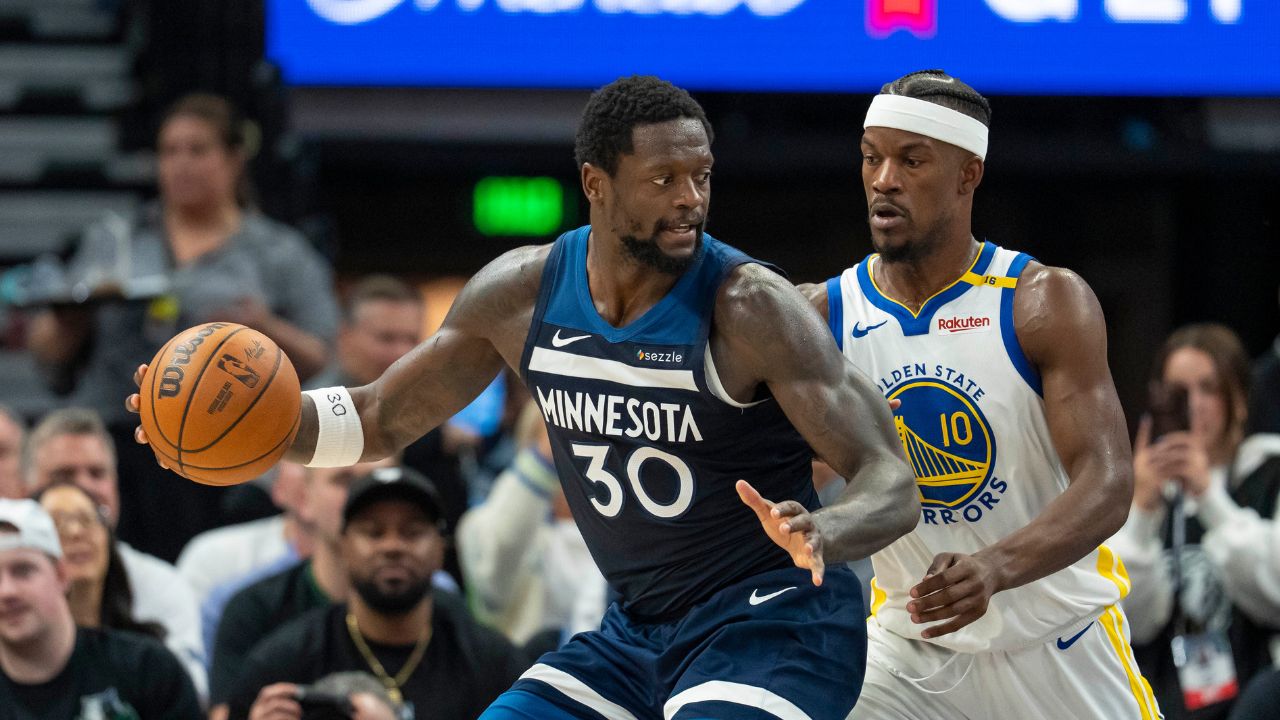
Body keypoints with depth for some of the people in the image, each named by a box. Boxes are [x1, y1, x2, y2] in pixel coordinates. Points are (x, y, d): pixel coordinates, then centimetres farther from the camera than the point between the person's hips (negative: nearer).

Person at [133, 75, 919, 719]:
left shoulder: (748, 305, -21)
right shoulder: (523, 292, -4)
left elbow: (892, 484, -23)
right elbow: (383, 418, 10)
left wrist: (822, 535, -46)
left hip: (773, 626, -7)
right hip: (639, 629, 7)